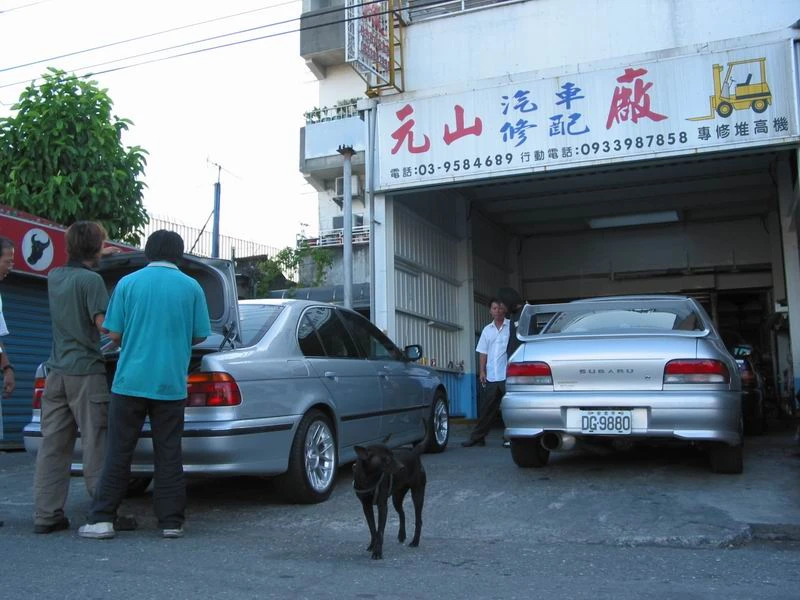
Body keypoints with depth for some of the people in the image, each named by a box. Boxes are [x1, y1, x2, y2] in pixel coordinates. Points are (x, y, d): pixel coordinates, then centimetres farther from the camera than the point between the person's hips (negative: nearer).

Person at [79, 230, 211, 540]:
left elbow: (114, 334, 0)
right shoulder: (191, 287, 1)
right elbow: (199, 336, 4)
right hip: (171, 384, 1)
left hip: (130, 381, 0)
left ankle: (101, 519, 8)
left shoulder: (128, 283, -1)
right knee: (168, 454, 7)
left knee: (118, 453, 7)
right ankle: (171, 521, 10)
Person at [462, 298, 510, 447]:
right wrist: (482, 371, 6)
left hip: (508, 375, -4)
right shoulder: (487, 330, 14)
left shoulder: (512, 326, 1)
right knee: (486, 408, 7)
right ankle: (477, 438, 11)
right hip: (491, 377, 4)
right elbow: (483, 352, 15)